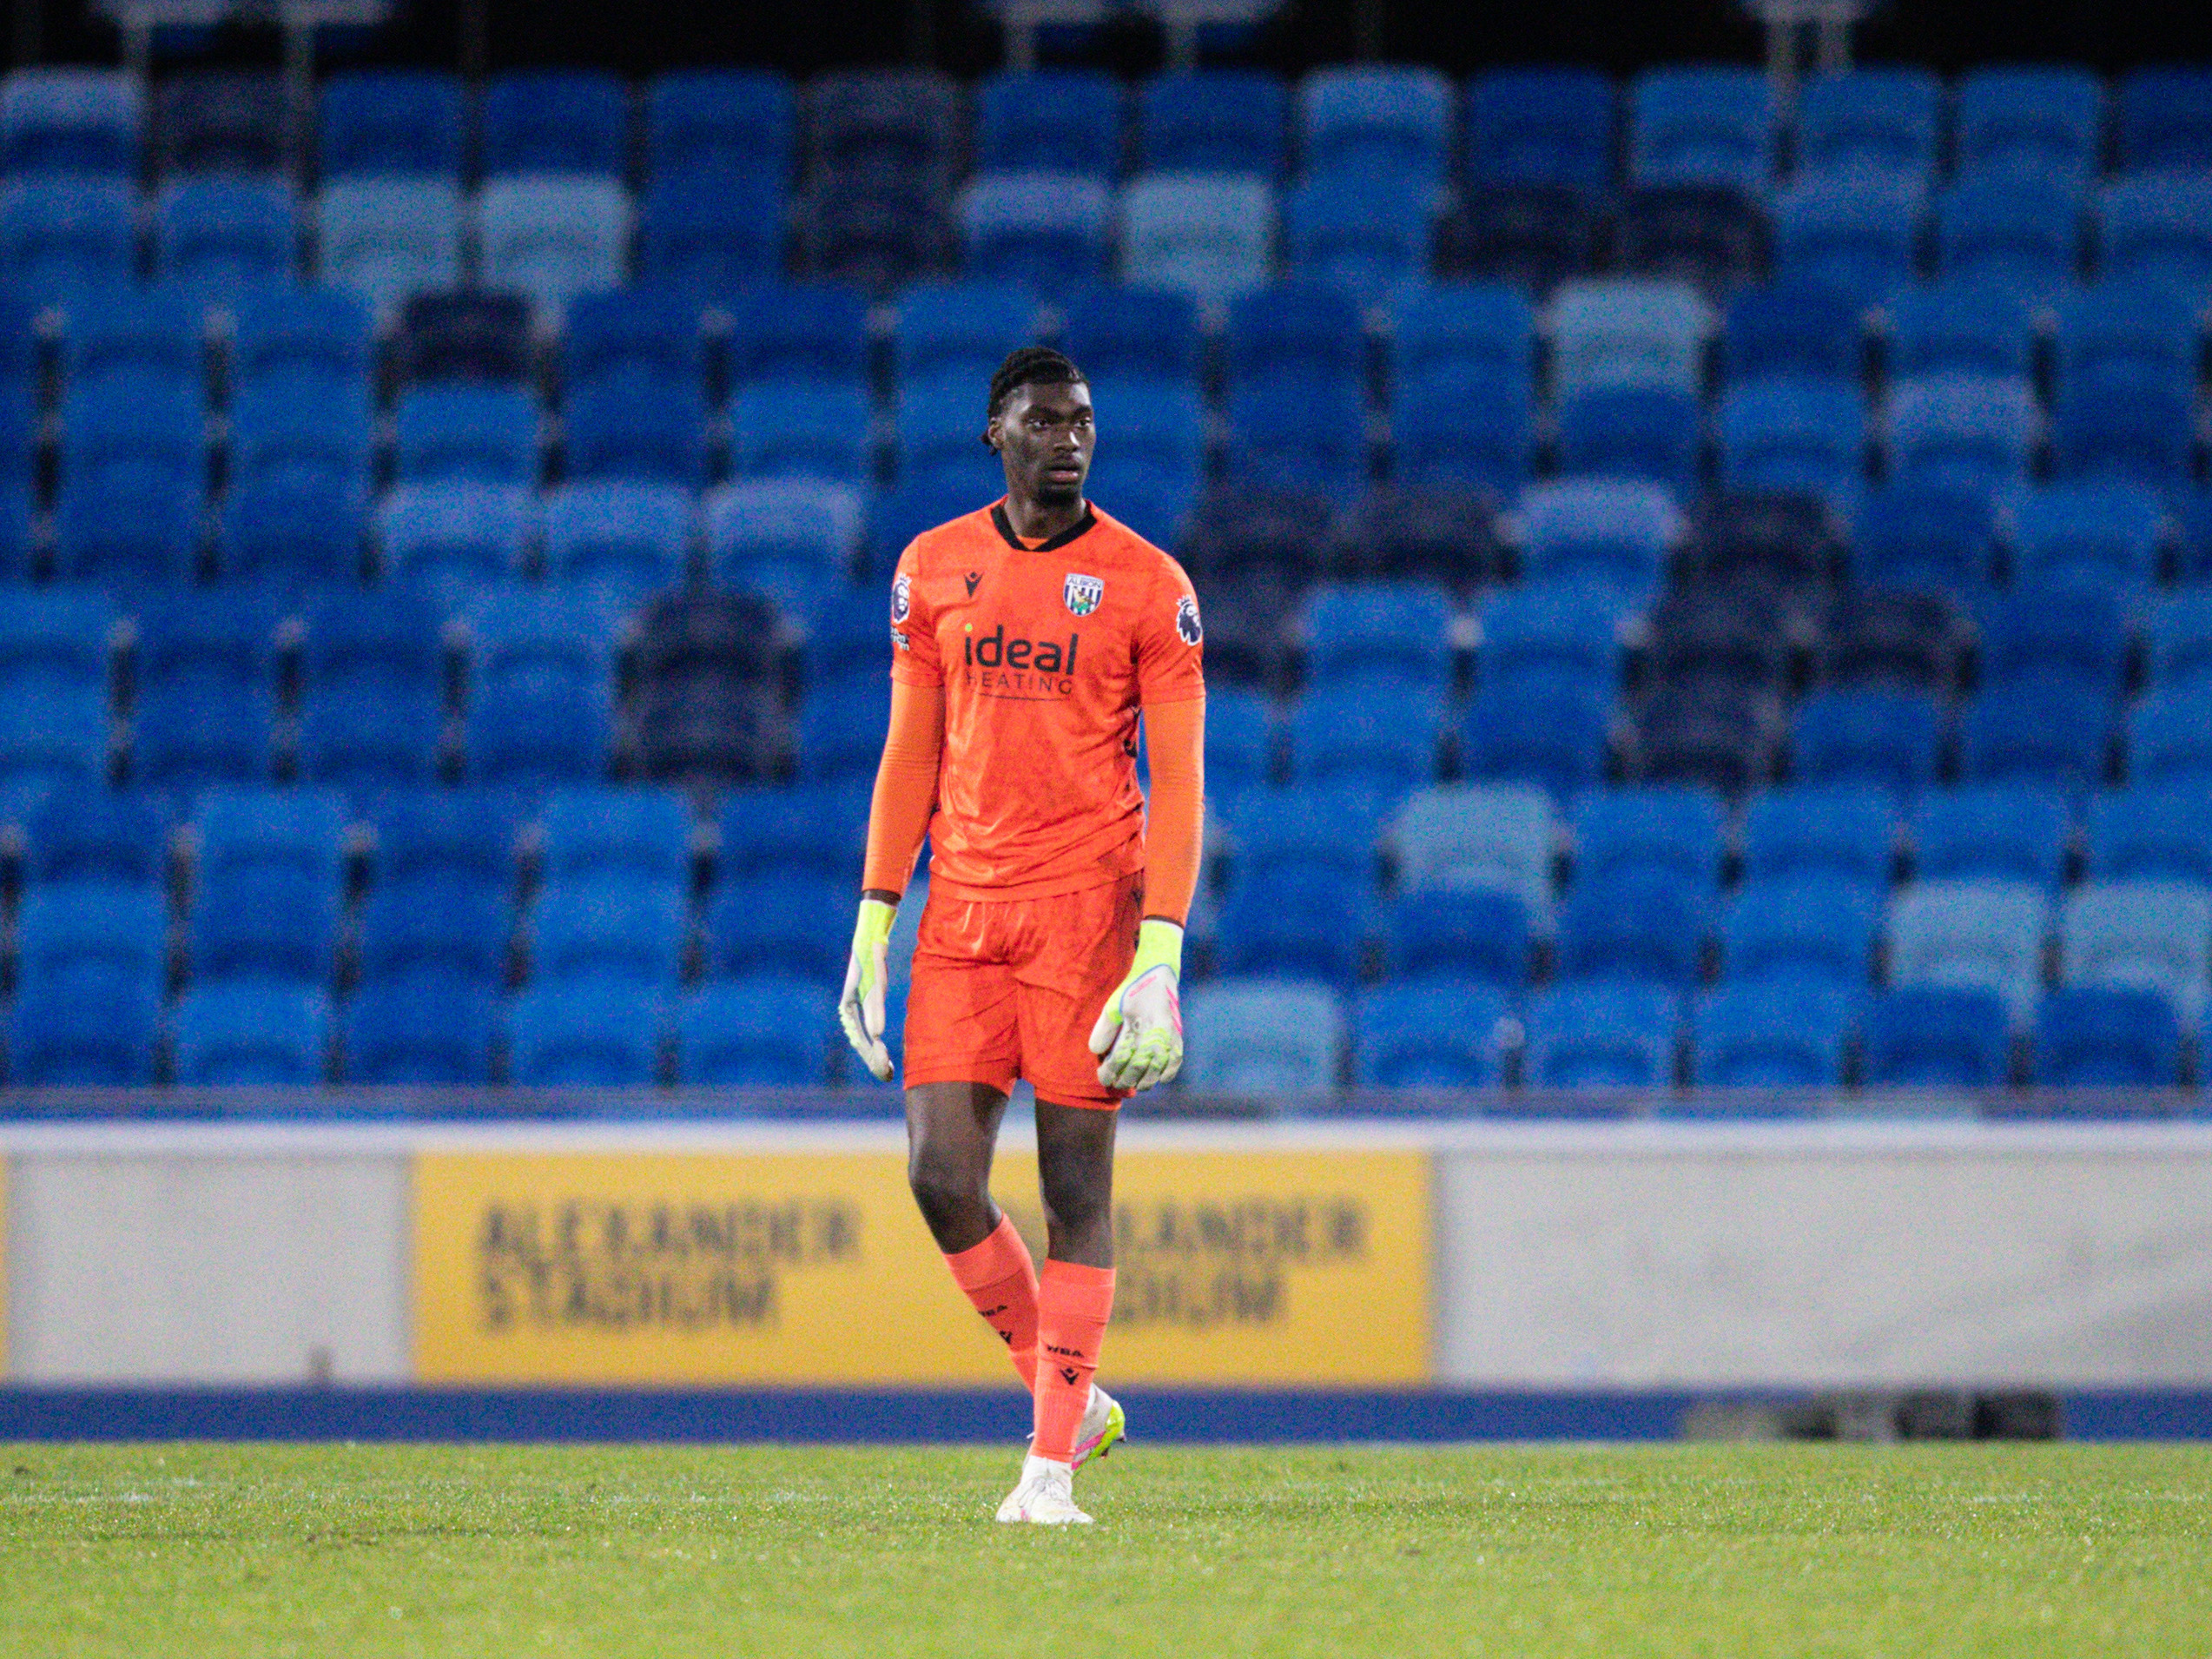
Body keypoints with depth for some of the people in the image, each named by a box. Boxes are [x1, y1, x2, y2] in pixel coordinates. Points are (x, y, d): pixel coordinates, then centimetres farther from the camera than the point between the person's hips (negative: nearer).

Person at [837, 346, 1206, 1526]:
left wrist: (1161, 956, -13)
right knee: (940, 1175, -5)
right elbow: (912, 755, 14)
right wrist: (873, 924, 9)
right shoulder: (933, 570, 9)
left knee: (1074, 1183, -2)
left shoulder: (1147, 586, -2)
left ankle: (1053, 1467, 2)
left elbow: (1178, 781, -4)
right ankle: (1065, 1397, 15)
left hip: (1089, 902, -3)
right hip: (963, 909, 3)